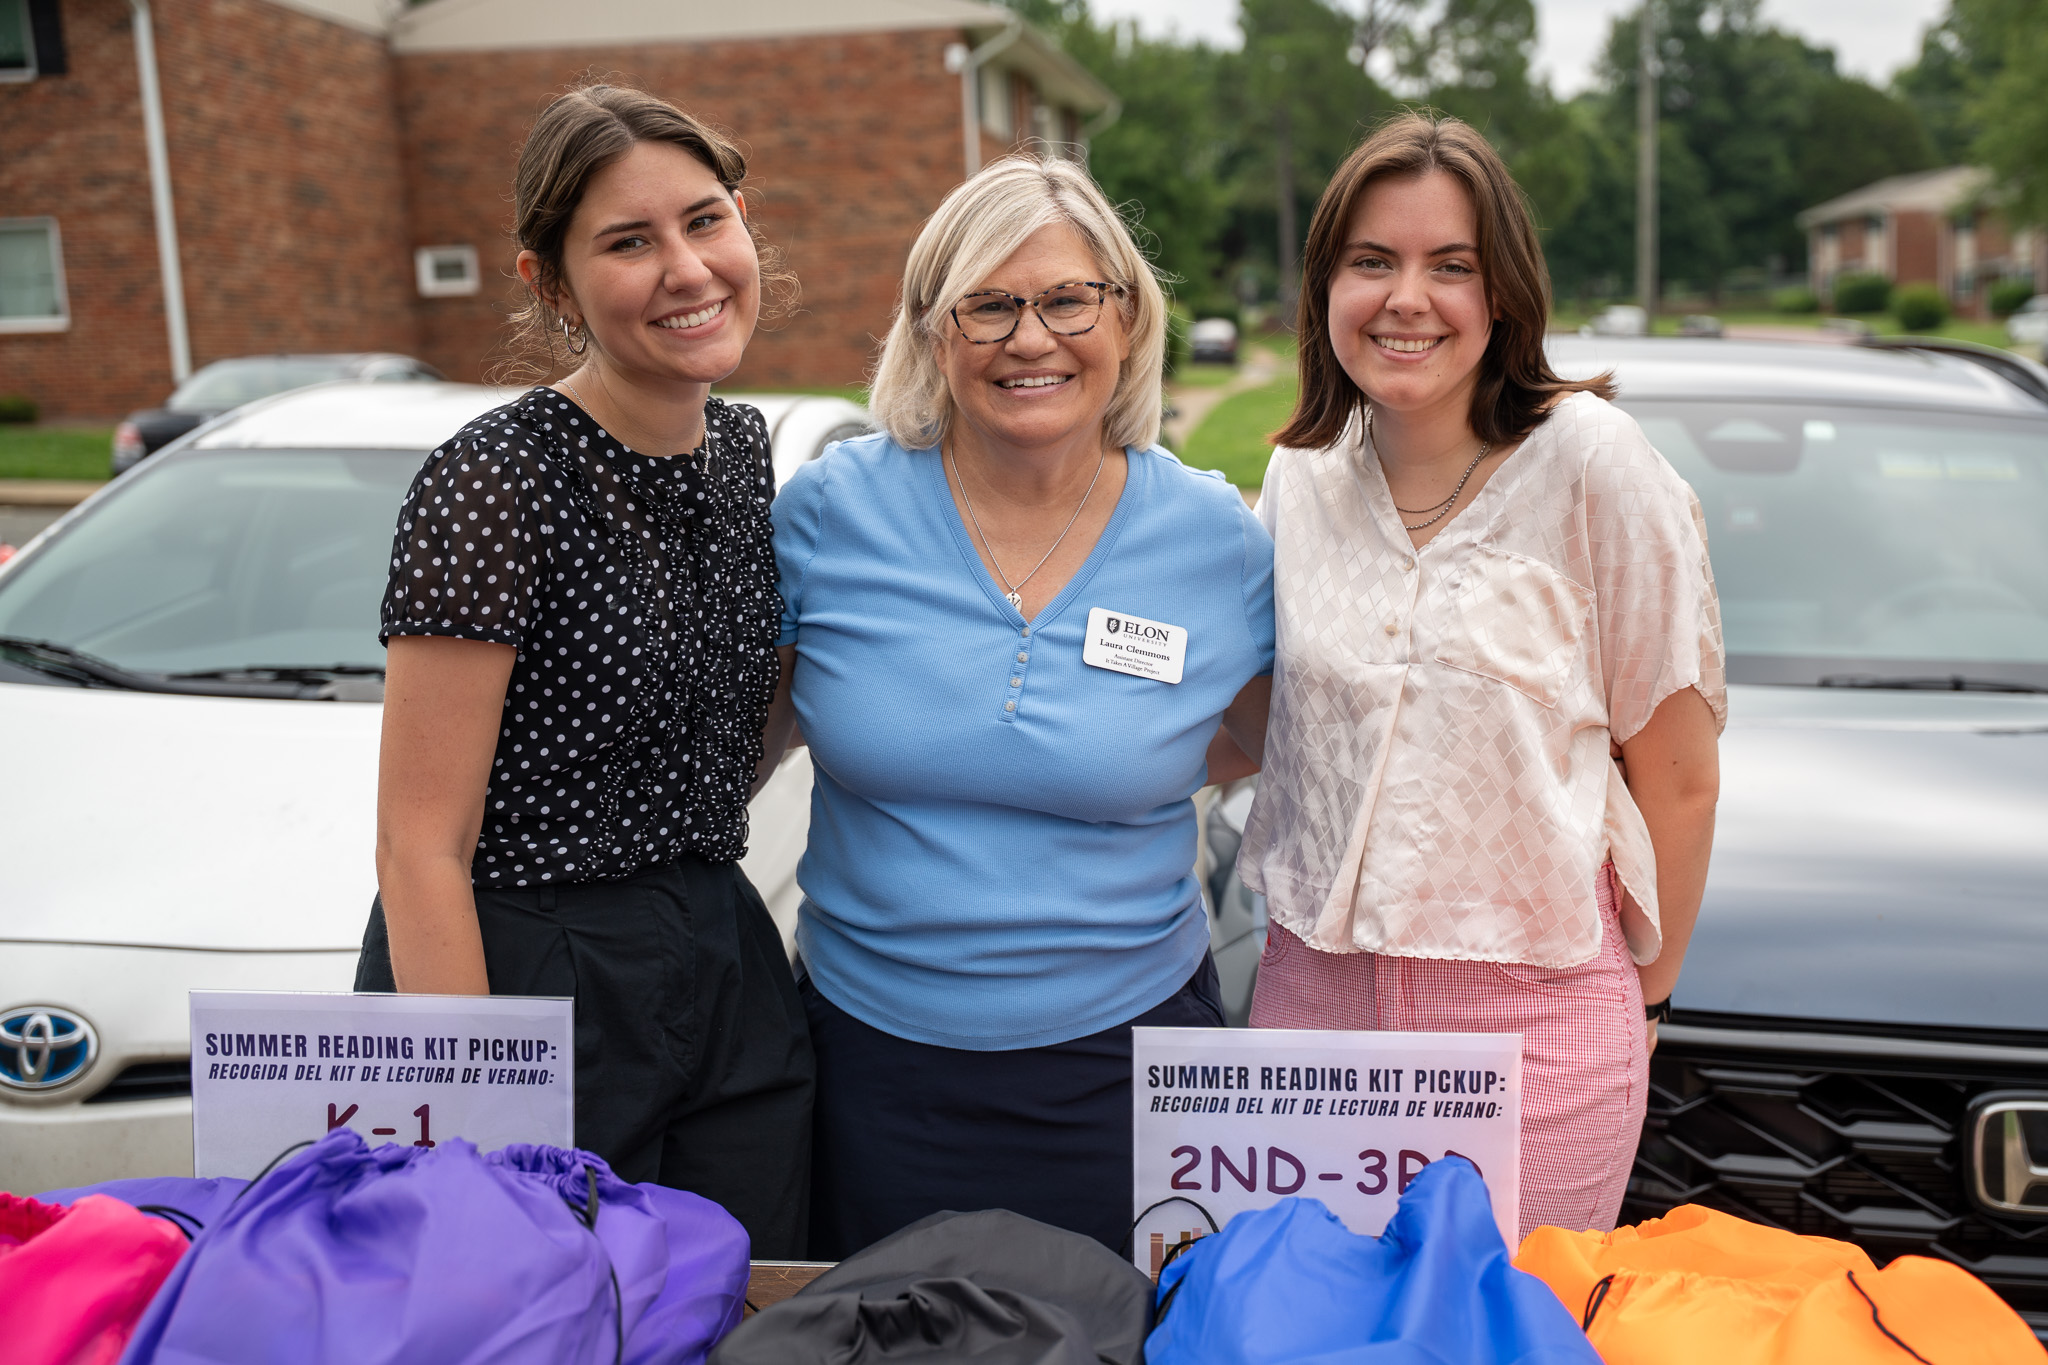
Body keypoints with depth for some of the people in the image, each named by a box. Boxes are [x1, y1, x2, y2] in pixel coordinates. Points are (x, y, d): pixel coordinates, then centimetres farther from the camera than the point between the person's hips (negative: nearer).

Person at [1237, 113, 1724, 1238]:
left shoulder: (1587, 460, -11)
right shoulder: (1299, 479, 4)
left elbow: (1679, 774, -5)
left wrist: (1644, 992, 1)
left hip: (1531, 1018, -3)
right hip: (1311, 997, 4)